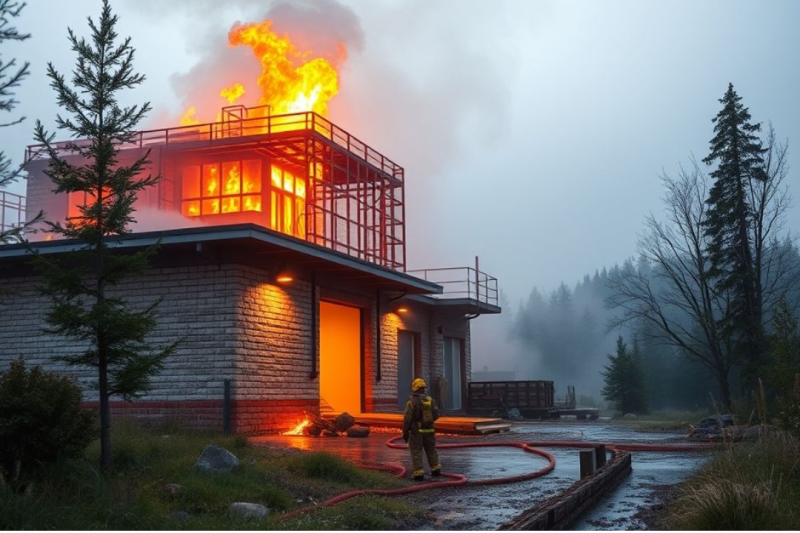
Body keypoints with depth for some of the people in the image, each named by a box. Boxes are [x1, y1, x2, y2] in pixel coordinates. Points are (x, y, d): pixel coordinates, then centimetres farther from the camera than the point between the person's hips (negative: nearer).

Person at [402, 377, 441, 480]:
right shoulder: (430, 400, 0)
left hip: (416, 430, -4)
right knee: (431, 450, 18)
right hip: (428, 430, 4)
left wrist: (405, 432, -8)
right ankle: (436, 469, 16)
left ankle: (419, 473, -2)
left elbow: (407, 419, -15)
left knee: (416, 452, 2)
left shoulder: (412, 402, -13)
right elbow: (436, 414, -1)